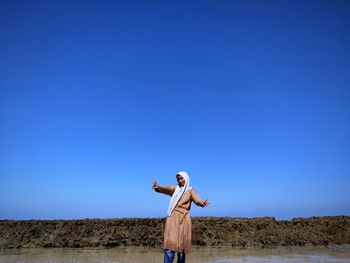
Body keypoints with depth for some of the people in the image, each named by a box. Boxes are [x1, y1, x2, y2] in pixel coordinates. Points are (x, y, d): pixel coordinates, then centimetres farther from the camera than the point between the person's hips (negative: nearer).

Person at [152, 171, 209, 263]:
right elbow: (165, 189, -9)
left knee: (182, 245, 3)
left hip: (183, 219, 0)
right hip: (173, 218, 0)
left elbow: (197, 200, -11)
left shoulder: (191, 190, 7)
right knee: (170, 244, -10)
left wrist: (202, 203, -35)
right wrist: (157, 187, -31)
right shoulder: (175, 188, 10)